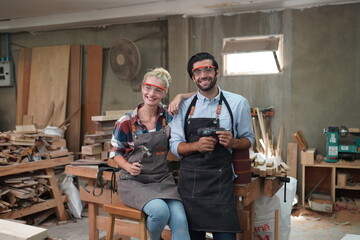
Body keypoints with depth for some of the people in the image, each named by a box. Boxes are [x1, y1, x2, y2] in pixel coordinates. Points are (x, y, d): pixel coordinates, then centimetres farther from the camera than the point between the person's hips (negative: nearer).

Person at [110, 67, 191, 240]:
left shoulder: (169, 117, 1)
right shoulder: (125, 122, -4)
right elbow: (116, 152, 7)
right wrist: (129, 167, -13)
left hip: (162, 180, 2)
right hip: (134, 181, -2)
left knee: (180, 221, -25)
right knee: (160, 210, -30)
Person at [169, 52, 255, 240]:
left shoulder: (238, 103, 4)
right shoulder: (184, 106, 7)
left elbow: (248, 139, 10)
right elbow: (175, 145, 6)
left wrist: (233, 142, -13)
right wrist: (197, 145, -14)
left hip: (220, 182, -2)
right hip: (189, 181, 2)